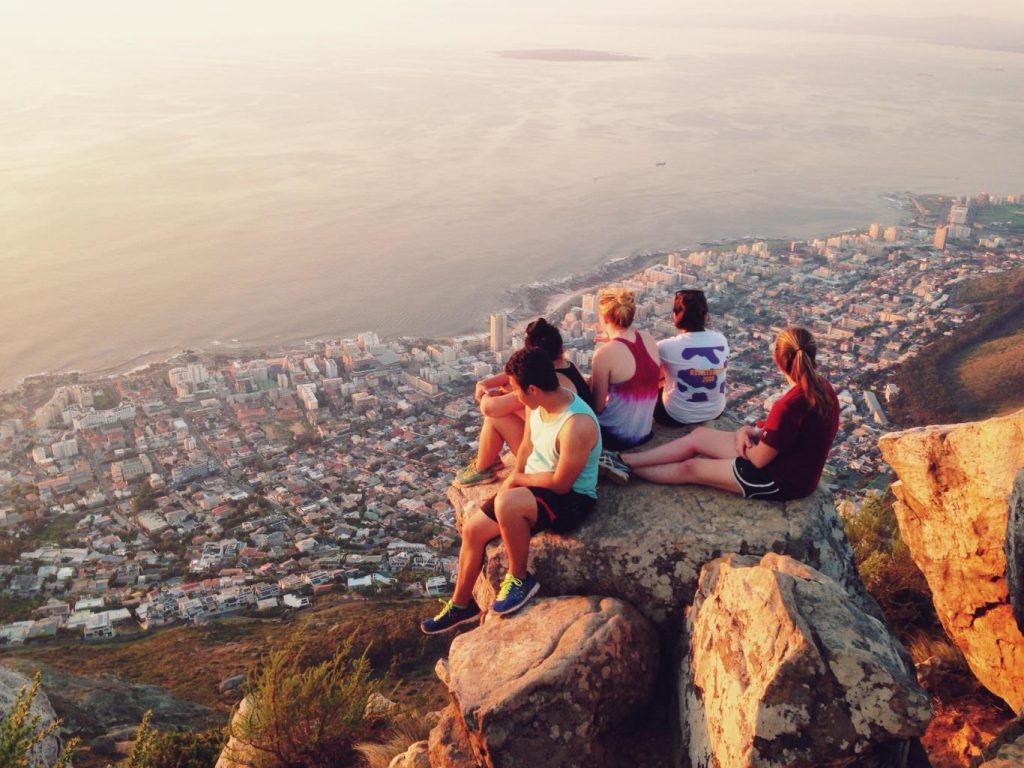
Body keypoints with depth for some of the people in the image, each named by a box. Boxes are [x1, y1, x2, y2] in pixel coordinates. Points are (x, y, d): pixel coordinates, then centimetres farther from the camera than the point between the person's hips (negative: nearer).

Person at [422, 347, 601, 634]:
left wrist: (517, 479, -12)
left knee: (506, 505, -36)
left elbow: (561, 483, -26)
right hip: (533, 486, 9)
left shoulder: (577, 425, -32)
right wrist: (514, 478, -2)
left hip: (571, 498, -9)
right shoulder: (538, 404, -5)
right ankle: (461, 605, 25)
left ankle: (520, 579, -11)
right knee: (473, 529, 3)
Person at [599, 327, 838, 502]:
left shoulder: (789, 405, -32)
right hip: (797, 467, 9)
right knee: (700, 435, 6)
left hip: (781, 480, -8)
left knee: (690, 468, 2)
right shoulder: (822, 388, -3)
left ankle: (627, 467, 20)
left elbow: (759, 459, -22)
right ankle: (626, 460, 9)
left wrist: (742, 436, -2)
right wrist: (751, 431, -4)